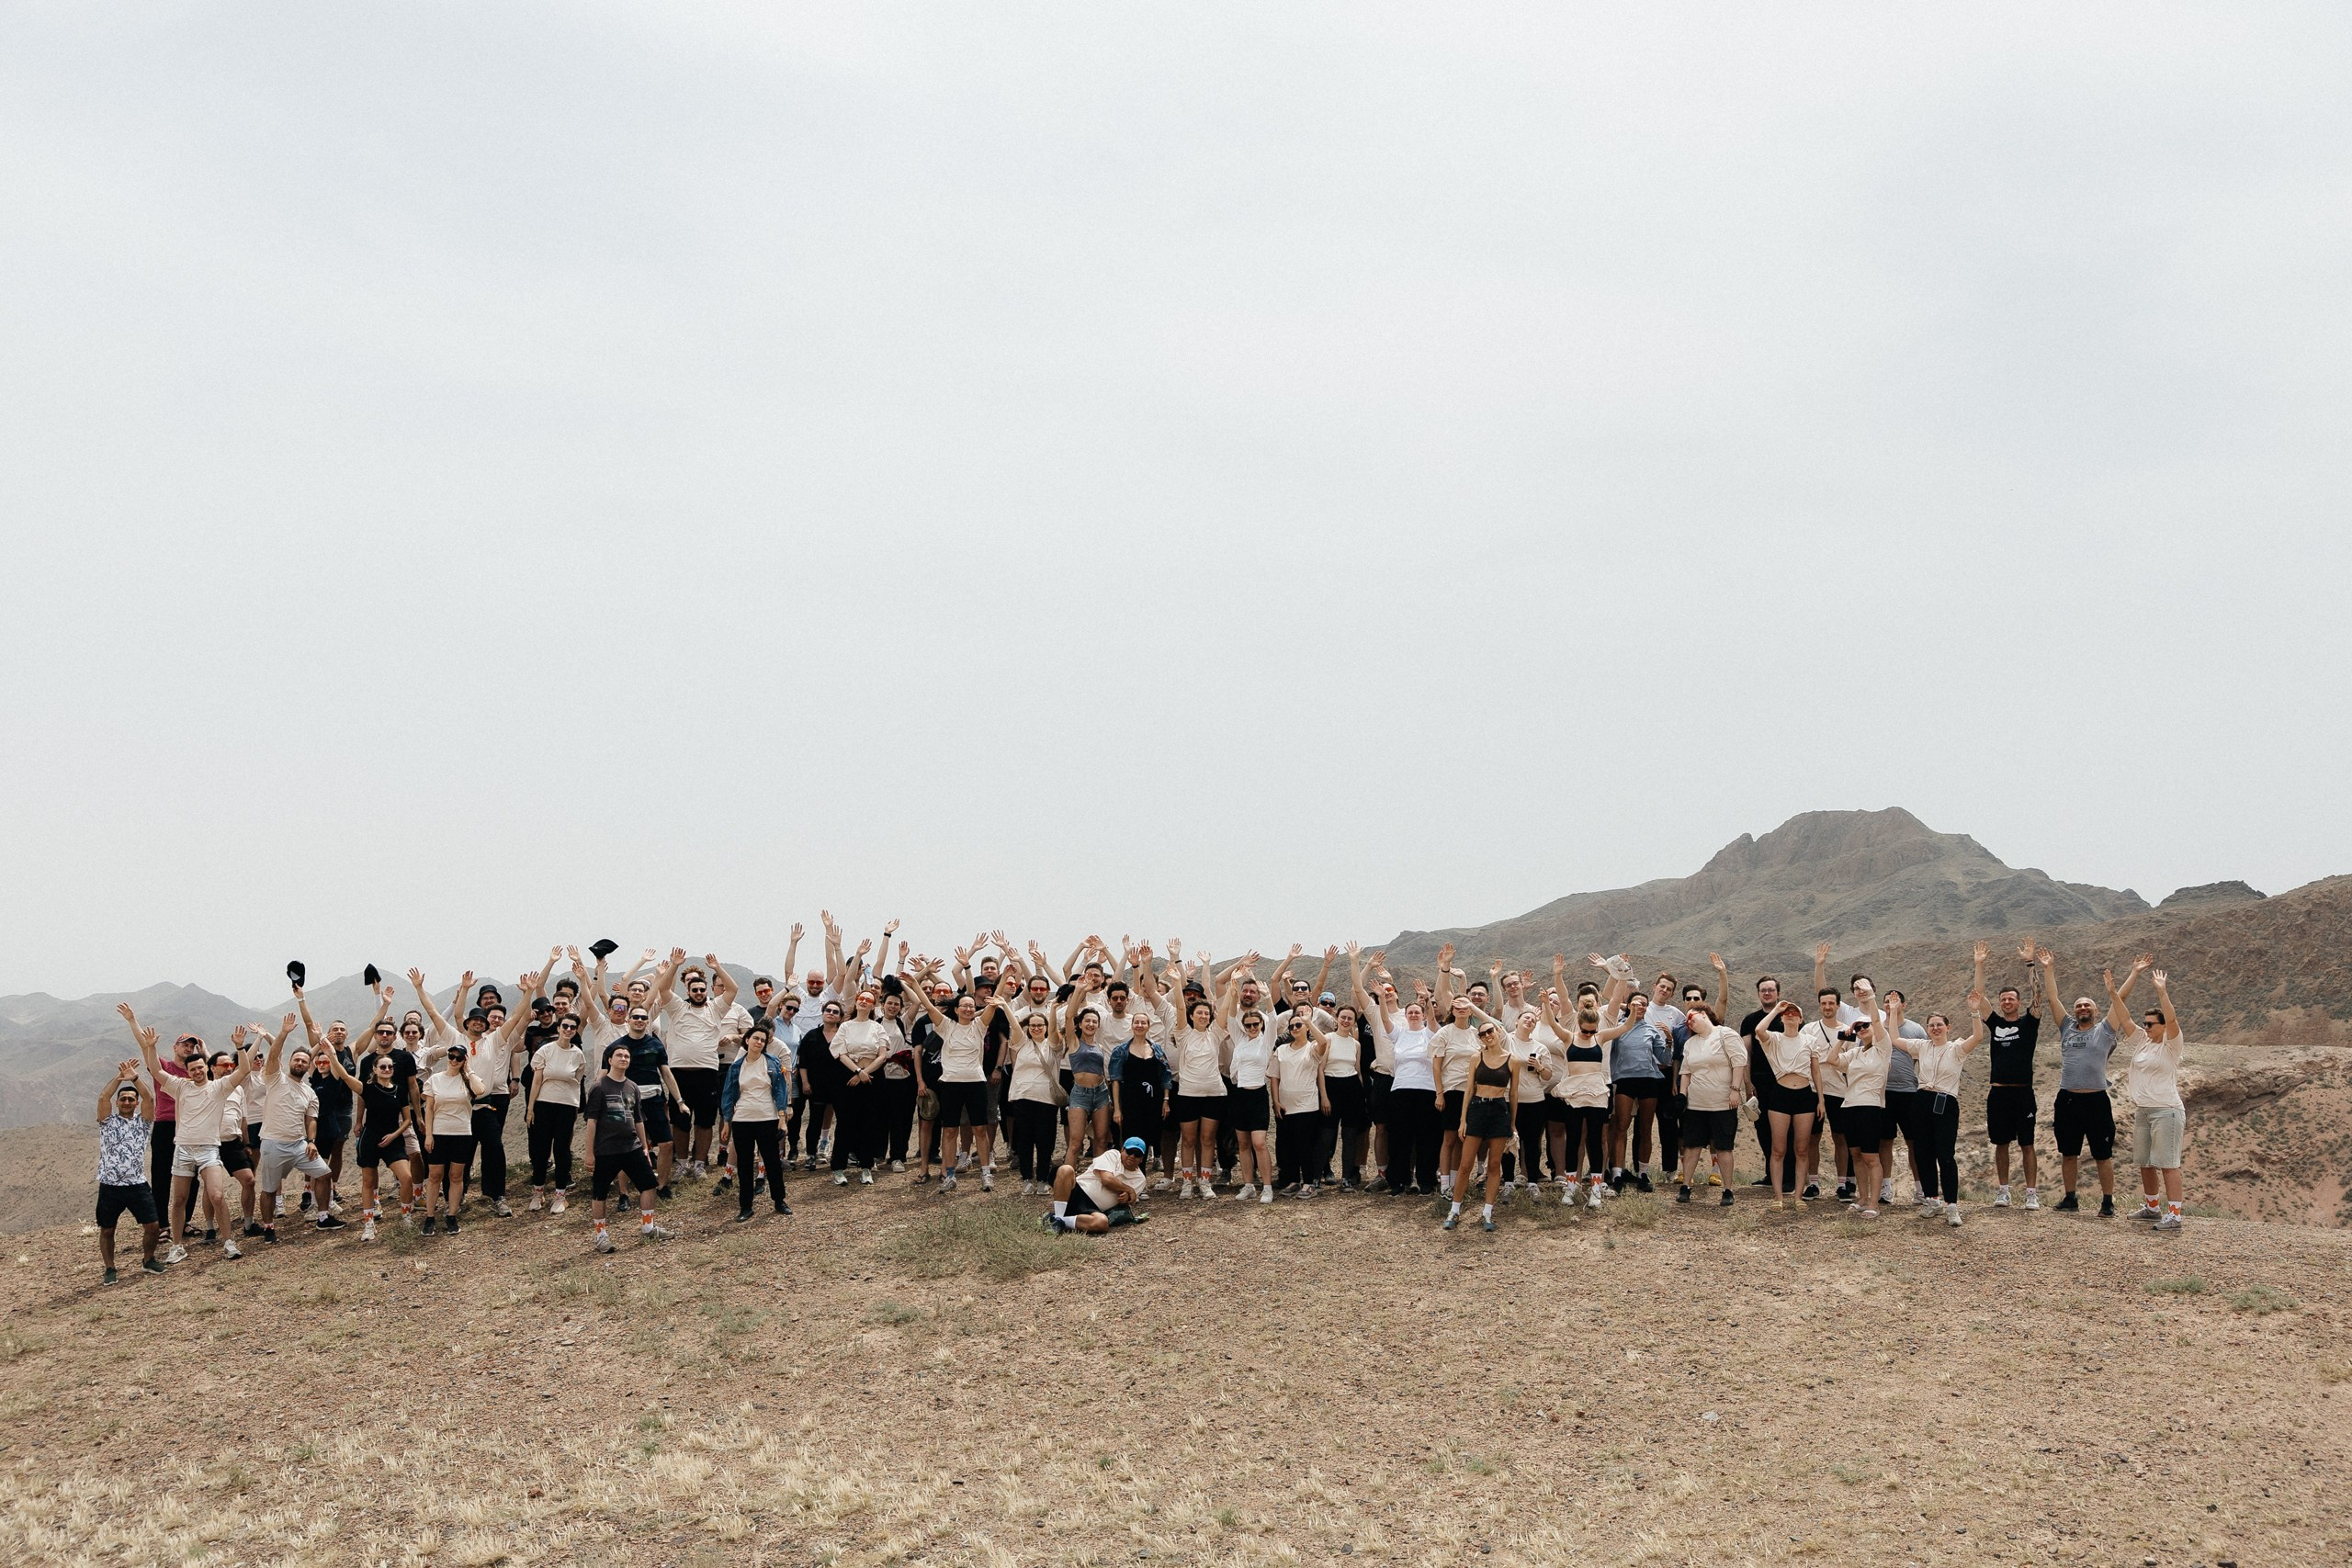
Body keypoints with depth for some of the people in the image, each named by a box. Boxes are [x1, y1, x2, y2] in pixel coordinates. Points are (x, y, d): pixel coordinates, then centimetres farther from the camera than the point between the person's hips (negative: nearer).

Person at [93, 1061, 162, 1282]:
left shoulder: (142, 1121, 9)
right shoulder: (107, 1121, 6)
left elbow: (149, 1098, -8)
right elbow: (103, 1098, -11)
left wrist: (135, 1079, -20)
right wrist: (119, 1078, -18)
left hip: (138, 1185, 1)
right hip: (110, 1186, -1)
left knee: (152, 1226, -1)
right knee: (107, 1230, 6)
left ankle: (148, 1260, 21)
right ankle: (109, 1268, 23)